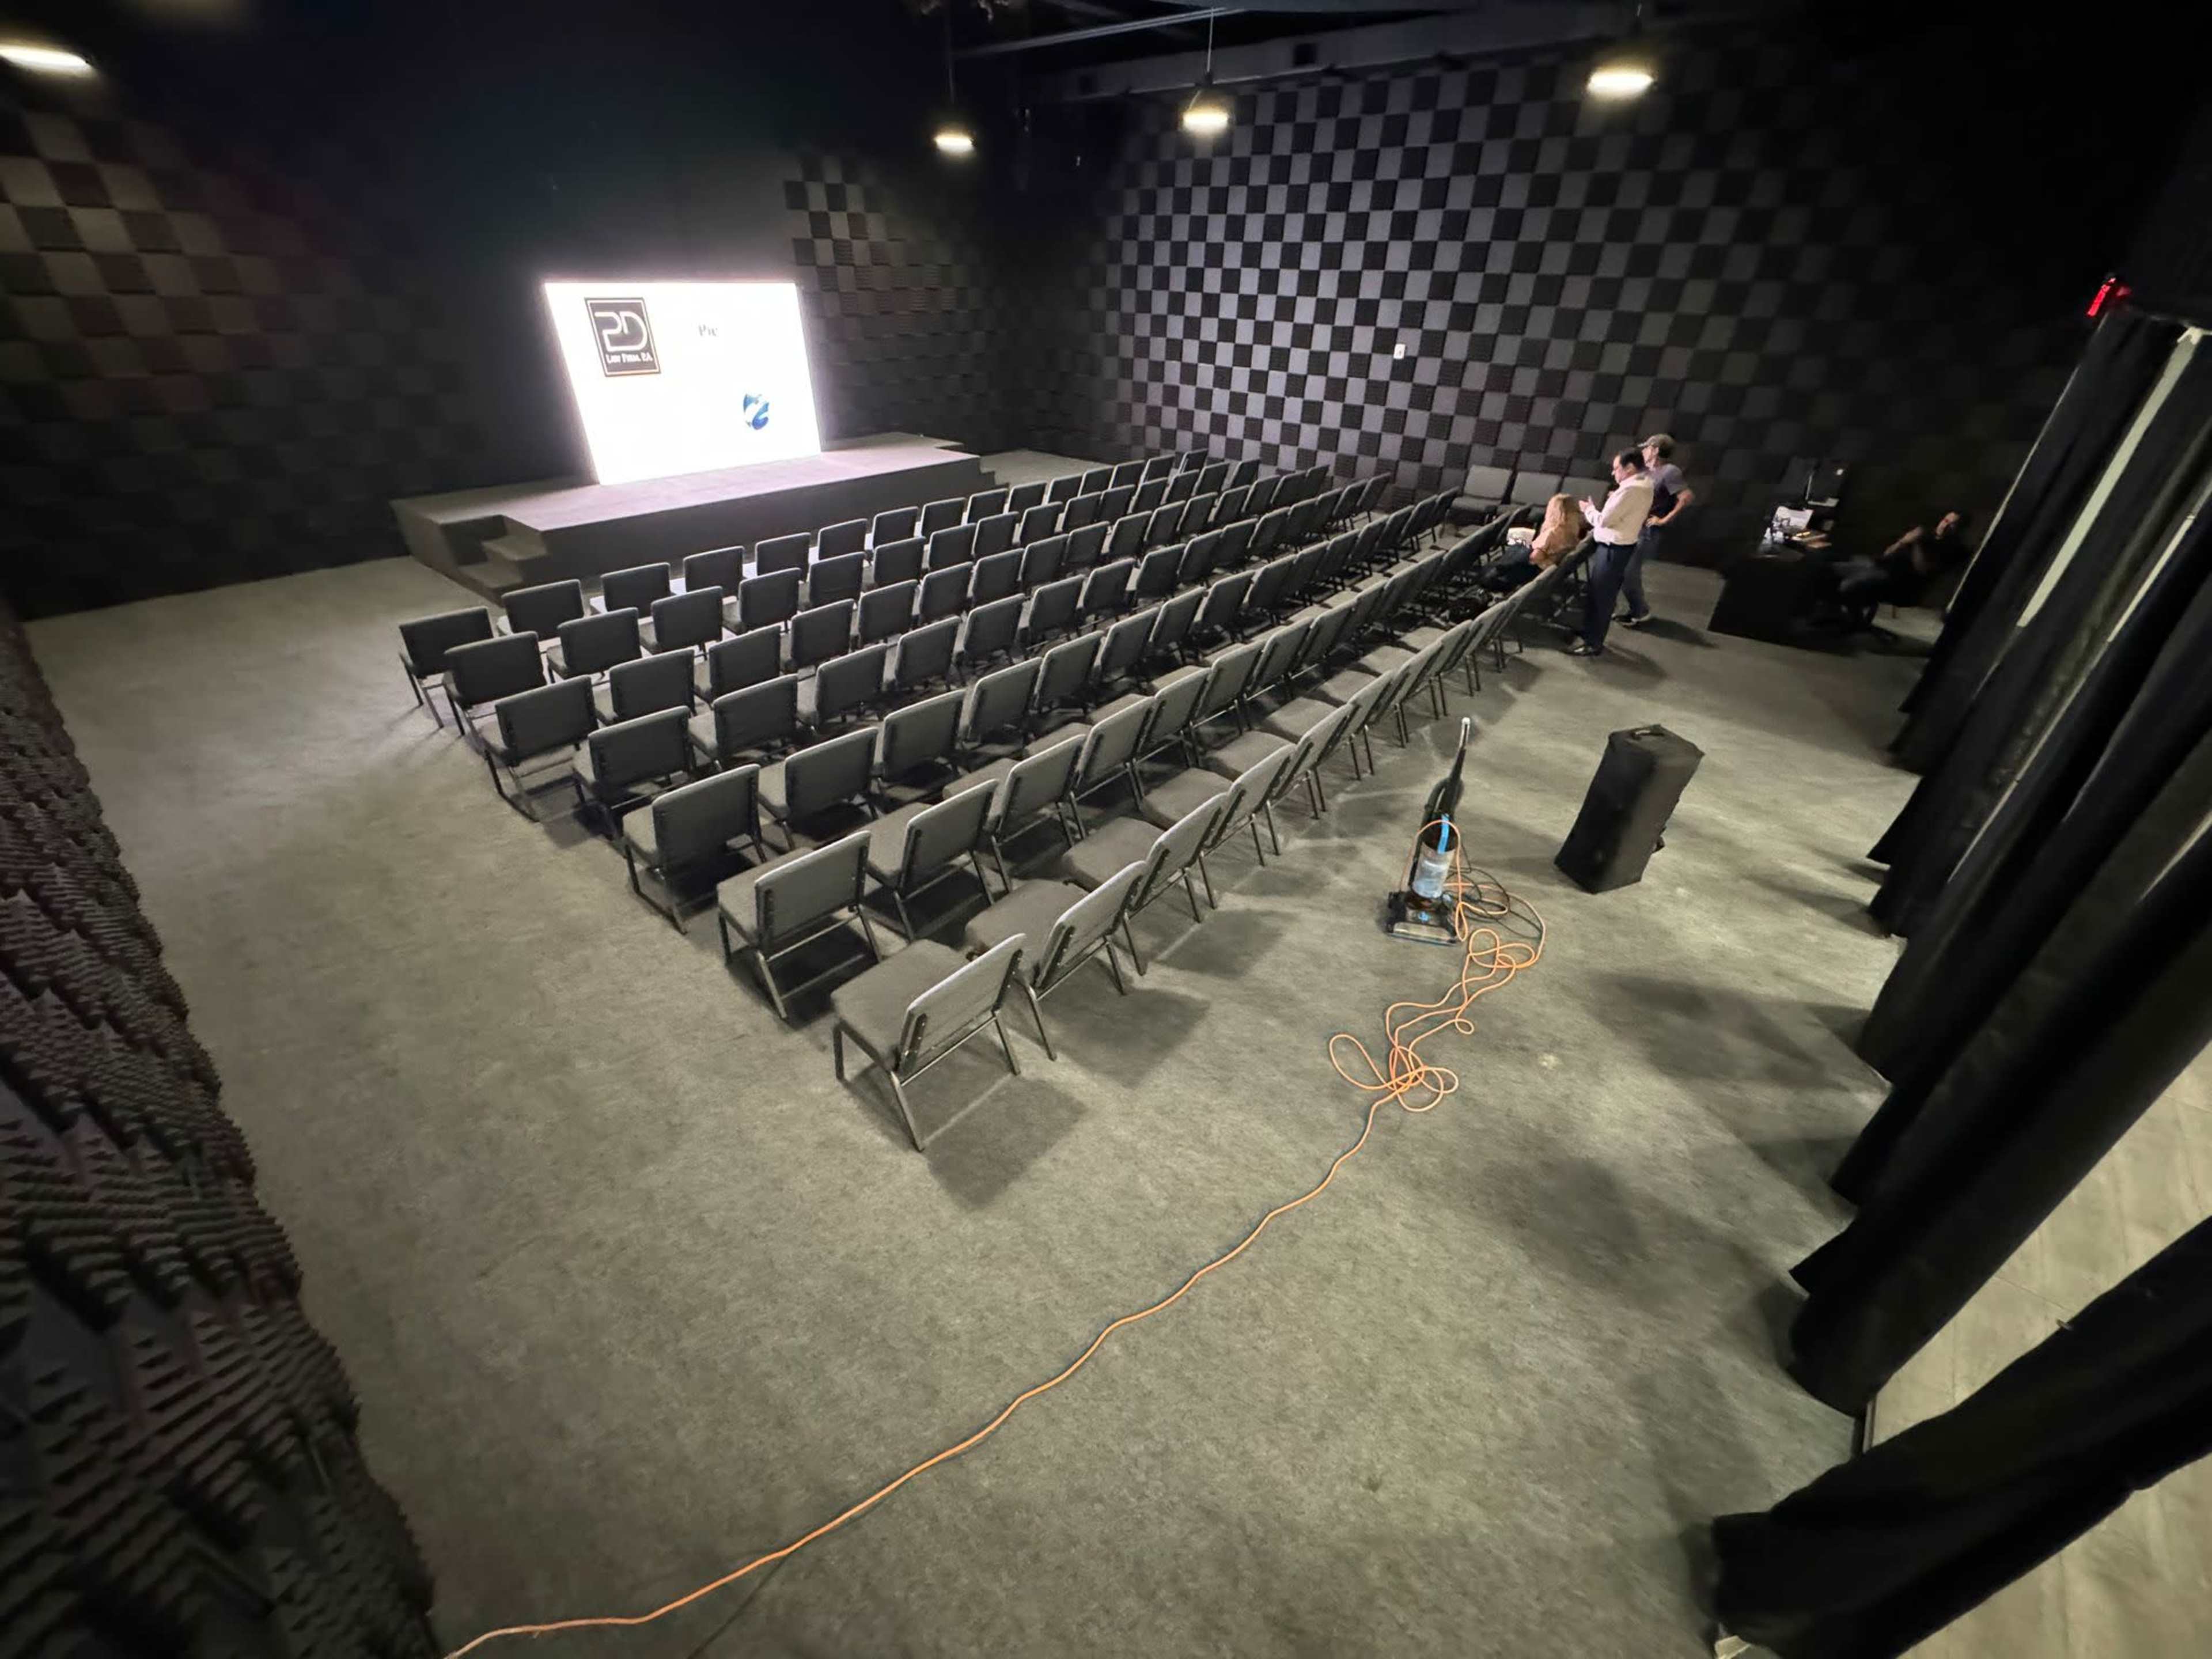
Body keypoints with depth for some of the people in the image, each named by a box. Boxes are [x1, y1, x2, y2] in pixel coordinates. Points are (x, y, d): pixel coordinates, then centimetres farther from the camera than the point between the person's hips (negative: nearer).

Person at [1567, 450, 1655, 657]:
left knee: (1600, 596, -3)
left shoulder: (1630, 490, -22)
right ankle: (1592, 635, 27)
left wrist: (1588, 508, -2)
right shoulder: (1642, 486, 10)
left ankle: (1593, 644, 4)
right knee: (1602, 595, 17)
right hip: (1620, 546, 10)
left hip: (1613, 549, -10)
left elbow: (1604, 520, -19)